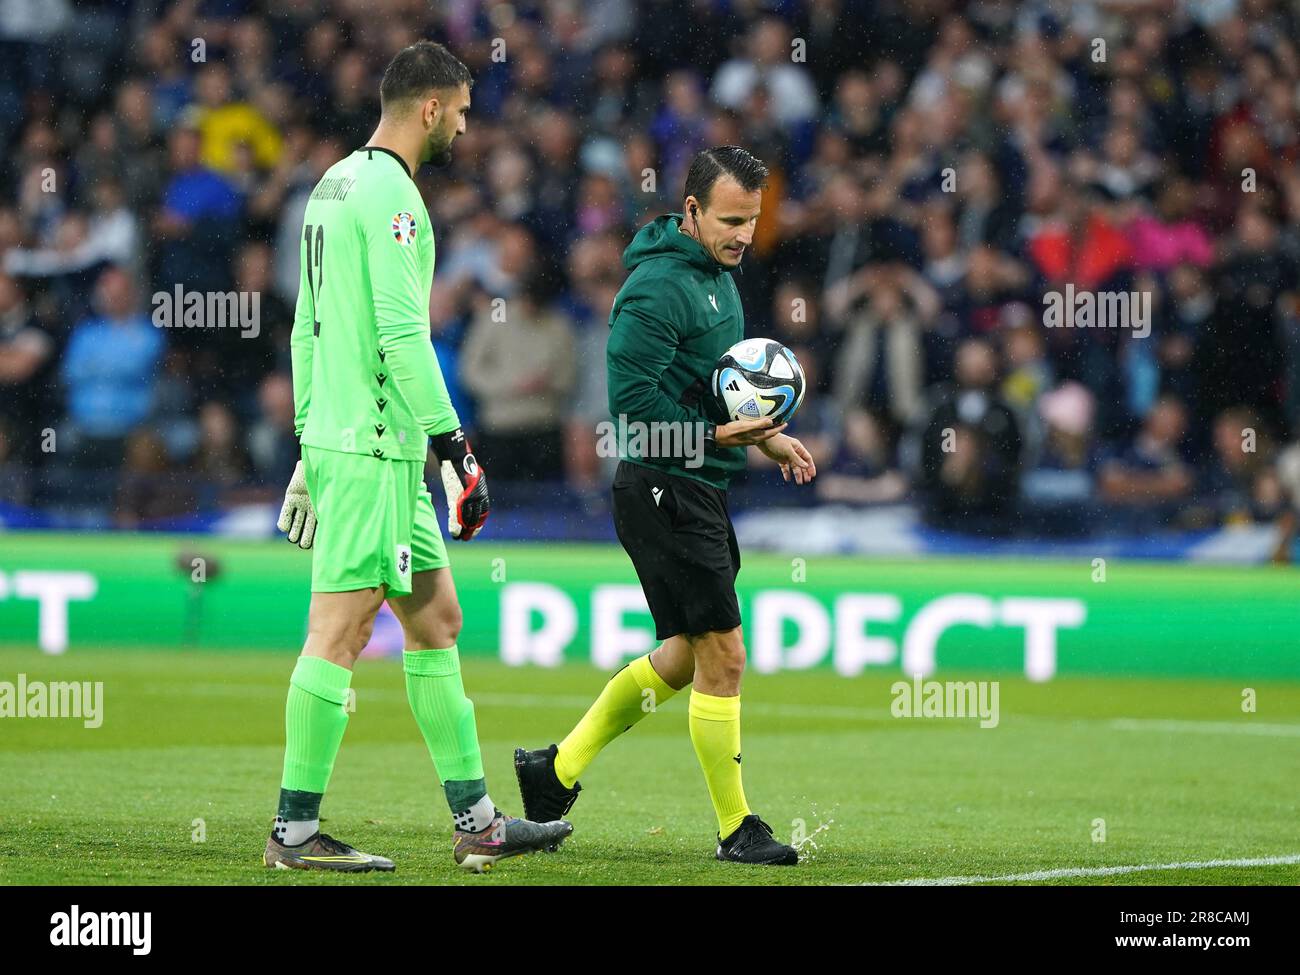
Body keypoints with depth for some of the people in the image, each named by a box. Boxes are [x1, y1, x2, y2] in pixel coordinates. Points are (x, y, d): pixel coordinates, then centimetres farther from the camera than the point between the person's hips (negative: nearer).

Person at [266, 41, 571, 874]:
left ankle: (476, 820, 15)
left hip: (336, 436, 10)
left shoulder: (335, 185, 17)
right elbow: (401, 332, -20)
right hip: (375, 448, -10)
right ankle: (297, 830, -5)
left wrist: (311, 441, 23)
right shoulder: (390, 195, -13)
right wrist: (454, 445, -16)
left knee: (438, 619, 13)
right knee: (342, 627, -7)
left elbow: (307, 327, 21)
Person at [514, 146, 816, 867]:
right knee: (723, 653, -7)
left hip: (699, 491, 10)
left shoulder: (717, 274, 14)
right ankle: (735, 828, 2)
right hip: (663, 489, -10)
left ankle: (558, 767, 24)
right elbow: (630, 395, -22)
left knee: (685, 655, 15)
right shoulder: (657, 287, -17)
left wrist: (765, 436, 15)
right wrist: (713, 435, -23)